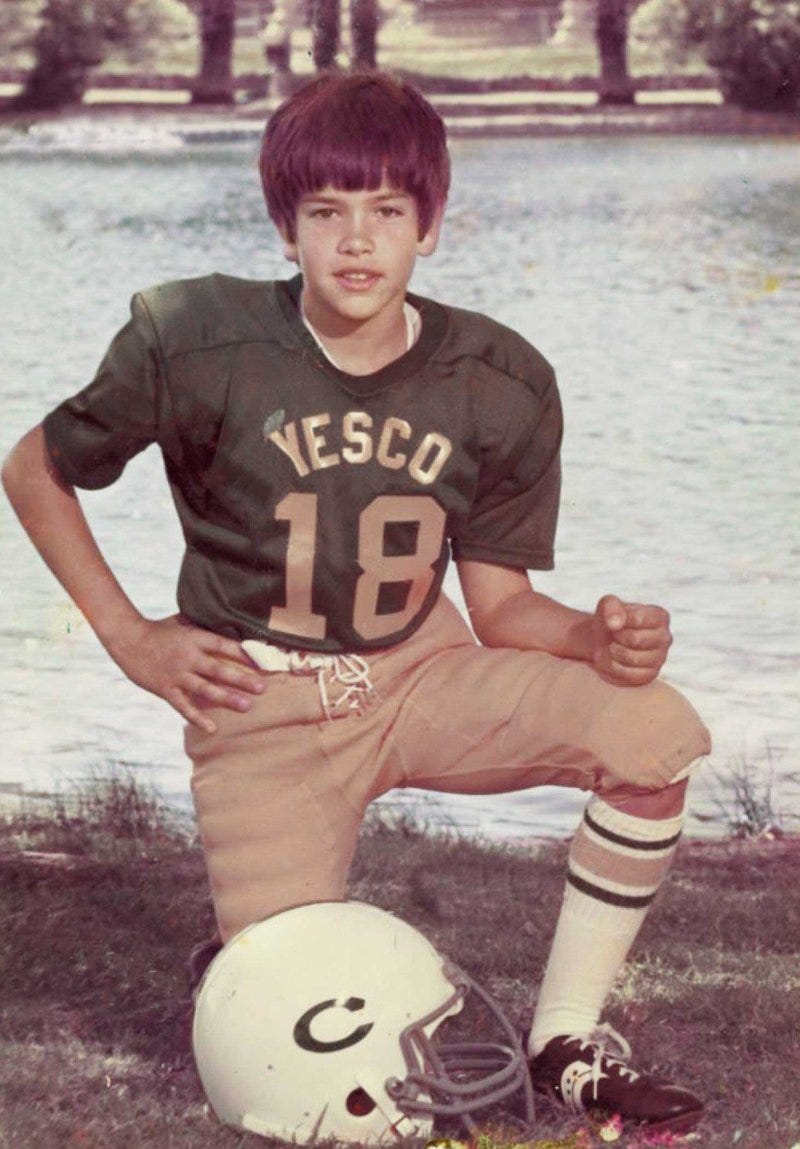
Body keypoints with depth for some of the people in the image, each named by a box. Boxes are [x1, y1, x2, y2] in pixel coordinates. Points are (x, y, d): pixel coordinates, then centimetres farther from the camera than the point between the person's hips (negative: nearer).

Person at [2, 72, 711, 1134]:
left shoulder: (502, 385, -6)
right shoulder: (195, 344, -13)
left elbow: (501, 604, -1)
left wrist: (601, 638, -23)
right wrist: (130, 638, -5)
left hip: (420, 676, 3)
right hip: (263, 710, -2)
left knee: (656, 730, -24)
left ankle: (567, 1042, -6)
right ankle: (245, 941, 27)